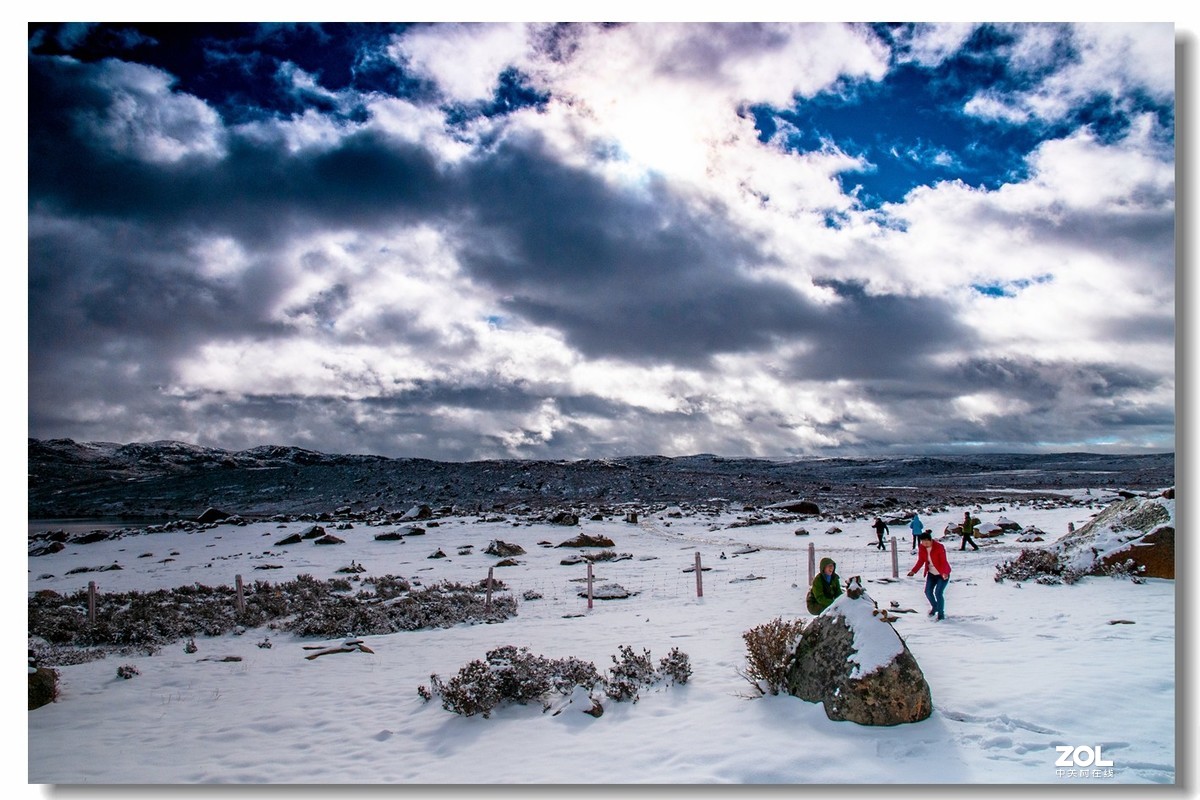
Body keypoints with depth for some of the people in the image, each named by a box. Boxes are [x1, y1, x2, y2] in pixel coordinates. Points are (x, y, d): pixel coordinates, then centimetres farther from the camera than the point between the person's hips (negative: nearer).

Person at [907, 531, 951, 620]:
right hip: (931, 573, 6)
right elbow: (921, 561, 0)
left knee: (938, 593, -14)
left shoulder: (939, 547, -22)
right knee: (928, 591, 2)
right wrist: (913, 571, -13)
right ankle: (934, 607, 31)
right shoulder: (922, 548, -5)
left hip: (943, 574, -6)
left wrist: (944, 573, -40)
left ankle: (941, 613, 4)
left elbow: (943, 561, -25)